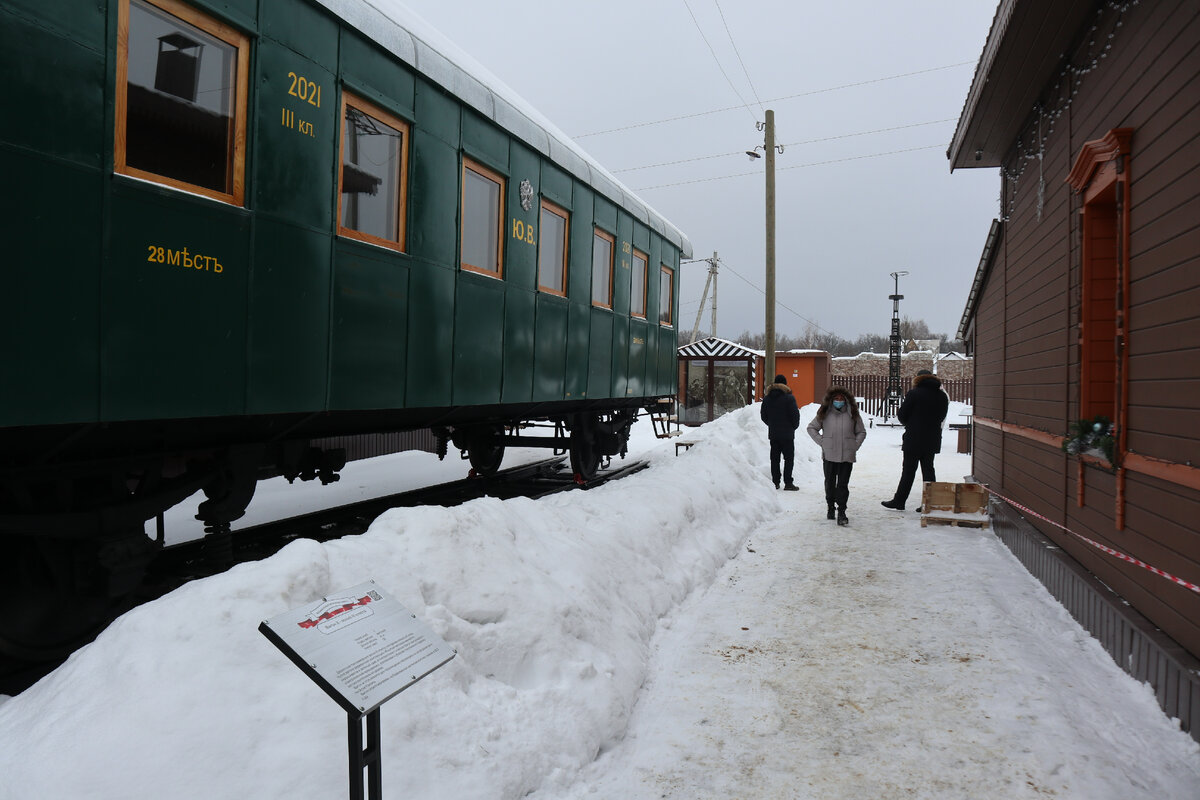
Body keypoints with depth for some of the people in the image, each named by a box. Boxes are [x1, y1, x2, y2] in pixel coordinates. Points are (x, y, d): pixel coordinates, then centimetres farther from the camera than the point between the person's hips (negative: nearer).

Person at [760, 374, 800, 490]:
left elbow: (763, 415, 9)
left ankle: (775, 482, 9)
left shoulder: (767, 398, 5)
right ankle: (788, 483, -2)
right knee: (789, 458, 1)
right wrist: (794, 426, 8)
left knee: (774, 458, 9)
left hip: (773, 433, 4)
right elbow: (795, 415, -9)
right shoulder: (789, 397, -10)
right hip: (787, 434, -4)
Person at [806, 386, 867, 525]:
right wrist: (821, 442, 3)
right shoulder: (824, 413, 4)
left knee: (843, 485, -5)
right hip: (829, 455, 1)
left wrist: (855, 446, 4)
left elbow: (861, 432, 17)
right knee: (830, 483, 9)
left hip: (847, 456, -1)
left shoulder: (853, 414, 6)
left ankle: (841, 513, -3)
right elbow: (811, 428, 14)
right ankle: (830, 508, 25)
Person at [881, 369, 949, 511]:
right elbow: (942, 416, 12)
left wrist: (908, 424, 12)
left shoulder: (914, 393, -11)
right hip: (933, 439, 5)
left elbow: (901, 415, -7)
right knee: (928, 470, 10)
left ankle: (899, 502, 7)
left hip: (914, 439, -5)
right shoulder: (942, 396, 6)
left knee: (908, 471, 1)